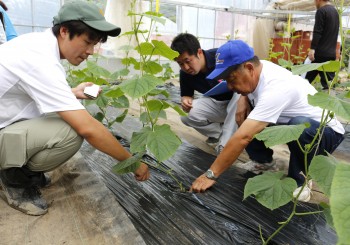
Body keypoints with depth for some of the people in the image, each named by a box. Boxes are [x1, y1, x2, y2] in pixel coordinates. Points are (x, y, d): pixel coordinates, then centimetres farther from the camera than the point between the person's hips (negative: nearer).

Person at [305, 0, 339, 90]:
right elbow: (333, 33, 21)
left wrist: (312, 48, -23)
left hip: (320, 52, -8)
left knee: (306, 78, -1)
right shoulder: (335, 11, 18)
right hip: (331, 53, 8)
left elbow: (317, 32, -18)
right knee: (328, 82, 6)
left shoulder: (321, 11, -7)